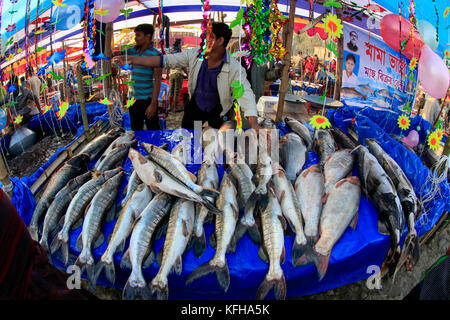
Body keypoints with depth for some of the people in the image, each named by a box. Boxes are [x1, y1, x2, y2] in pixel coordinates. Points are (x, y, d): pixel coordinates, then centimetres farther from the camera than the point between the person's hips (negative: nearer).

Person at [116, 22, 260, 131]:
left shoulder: (234, 68, -26)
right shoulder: (195, 55, -15)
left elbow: (245, 94, -33)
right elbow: (165, 60, -11)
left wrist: (255, 129, -47)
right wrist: (132, 60, -16)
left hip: (218, 112, -3)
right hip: (195, 106, 3)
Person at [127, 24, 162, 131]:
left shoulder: (155, 54, -10)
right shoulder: (133, 51, 8)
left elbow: (157, 81, -14)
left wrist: (153, 104, -18)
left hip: (148, 99, -6)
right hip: (134, 99, 6)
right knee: (136, 131, 15)